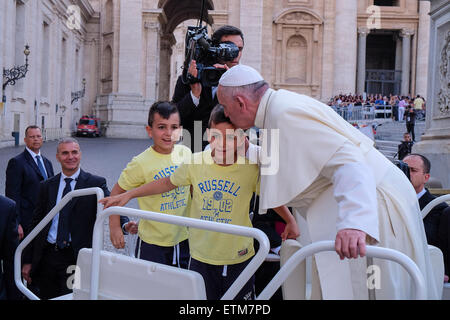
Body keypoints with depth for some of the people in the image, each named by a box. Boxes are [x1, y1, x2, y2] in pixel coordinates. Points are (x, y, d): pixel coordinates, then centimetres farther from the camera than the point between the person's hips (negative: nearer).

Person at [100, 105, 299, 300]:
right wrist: (128, 195, 7)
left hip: (239, 259, -1)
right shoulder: (196, 162, -8)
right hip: (201, 258, 1)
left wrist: (290, 221, -4)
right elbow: (168, 183, 7)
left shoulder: (250, 168, -11)